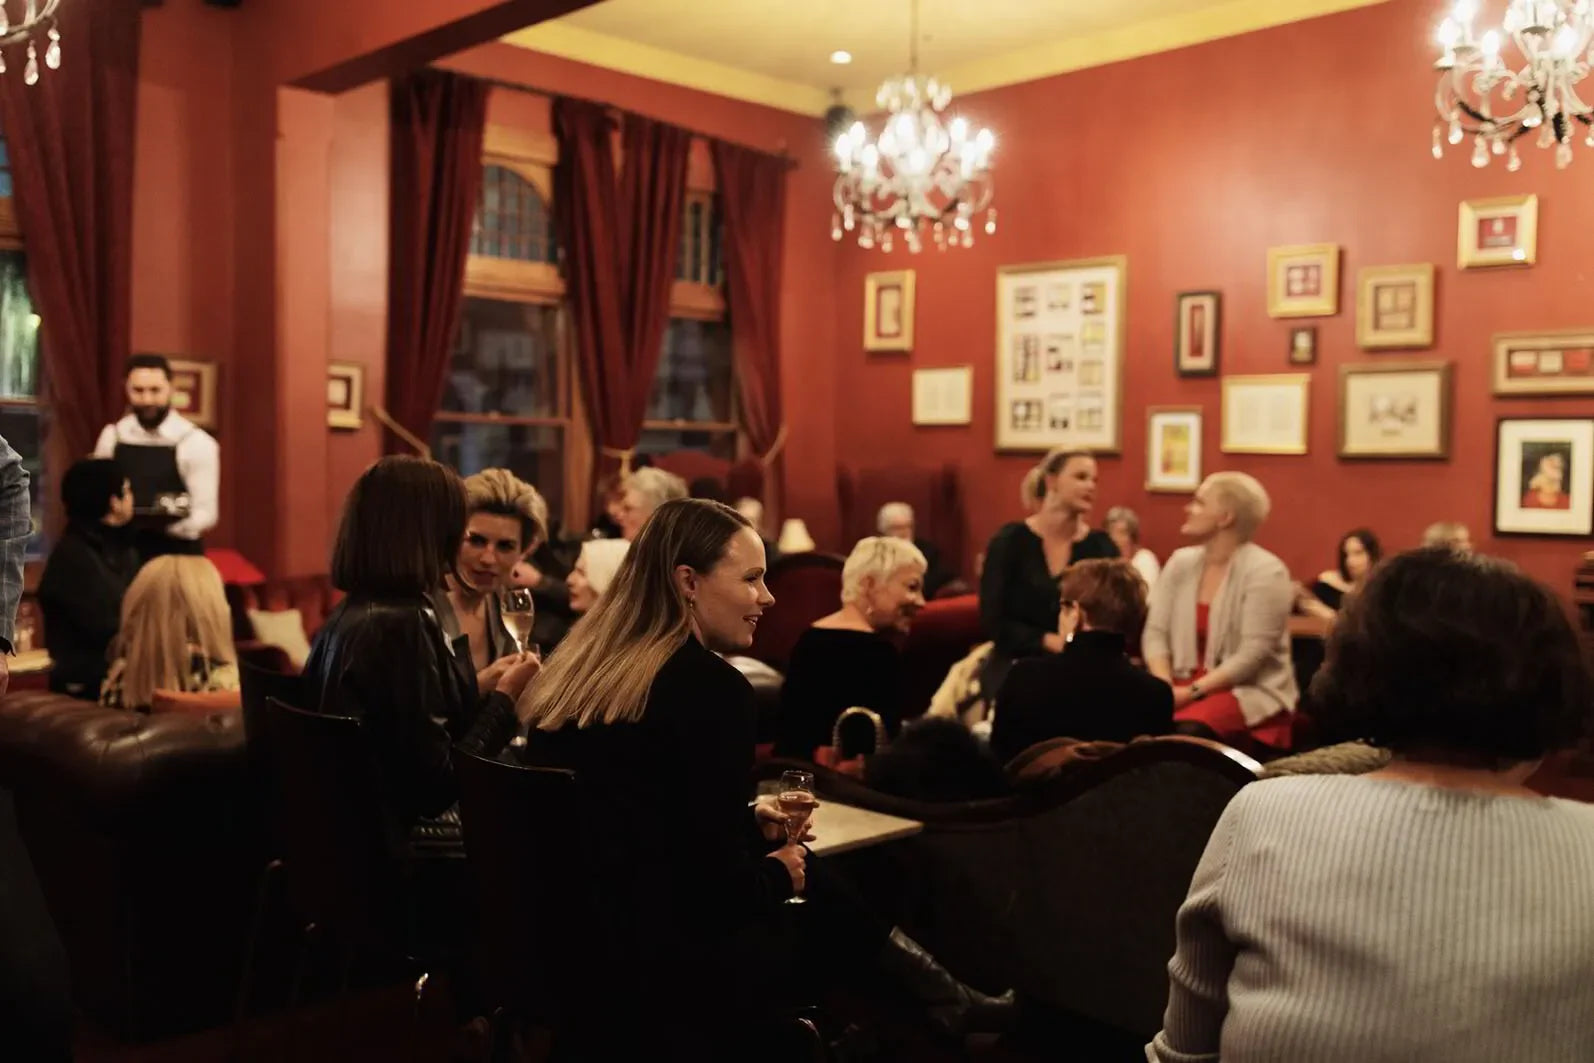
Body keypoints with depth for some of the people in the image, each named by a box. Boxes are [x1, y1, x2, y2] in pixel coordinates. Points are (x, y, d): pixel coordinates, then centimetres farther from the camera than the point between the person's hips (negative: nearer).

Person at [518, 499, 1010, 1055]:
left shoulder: (578, 667, 5)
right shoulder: (710, 686, -19)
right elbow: (718, 880, -18)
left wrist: (749, 822, 14)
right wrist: (778, 873, 3)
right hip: (656, 971, -8)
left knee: (823, 887, 18)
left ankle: (952, 1005, 32)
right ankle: (952, 1010, 34)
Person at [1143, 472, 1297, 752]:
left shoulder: (1265, 572, -10)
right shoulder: (1180, 563, 8)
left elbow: (1252, 655, -16)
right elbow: (1155, 633, 3)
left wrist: (1192, 692, -21)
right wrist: (1165, 685, -15)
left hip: (1250, 692, -5)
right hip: (1184, 687, 5)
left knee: (1186, 730, -35)